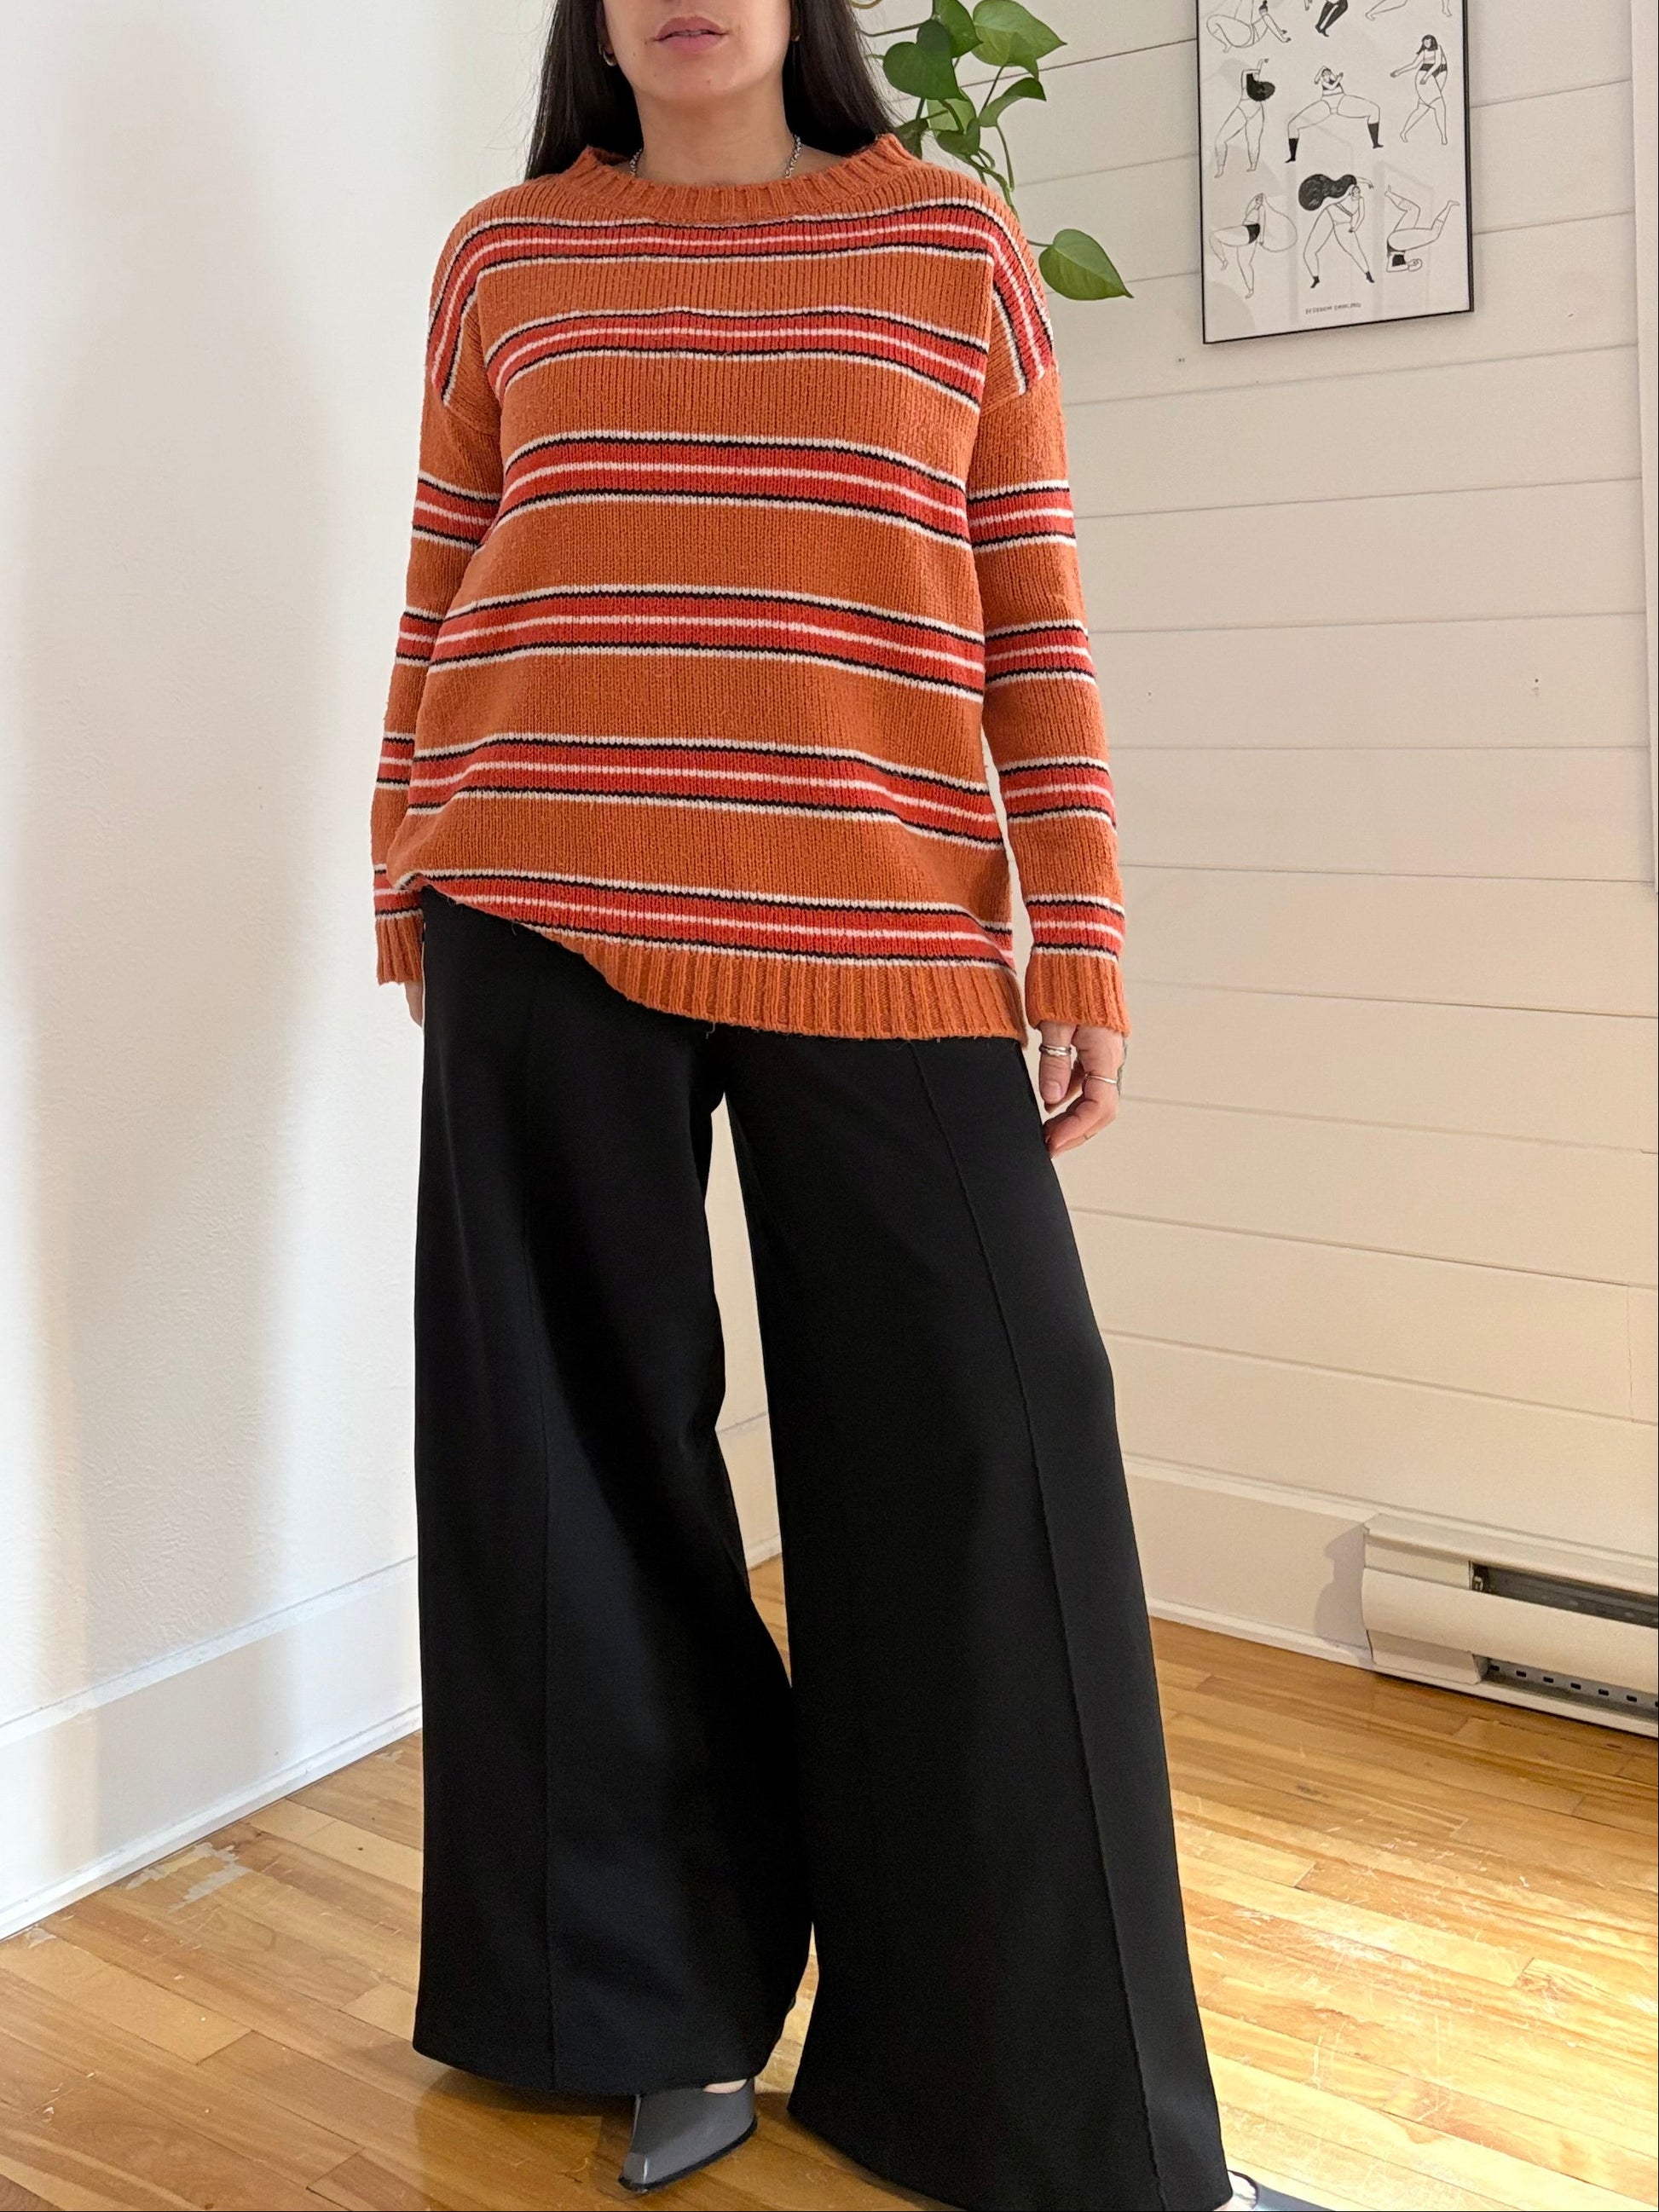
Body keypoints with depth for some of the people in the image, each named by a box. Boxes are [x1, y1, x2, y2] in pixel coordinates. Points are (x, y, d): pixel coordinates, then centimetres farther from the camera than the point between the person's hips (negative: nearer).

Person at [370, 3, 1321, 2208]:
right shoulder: (505, 255, 13)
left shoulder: (953, 240, 10)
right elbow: (443, 592, 15)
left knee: (985, 1452, -2)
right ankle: (671, 1994, 26)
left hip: (884, 934, -1)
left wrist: (1082, 936, 0)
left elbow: (1033, 608, 6)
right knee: (586, 1450, 5)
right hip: (545, 928, 2)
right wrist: (410, 883, 12)